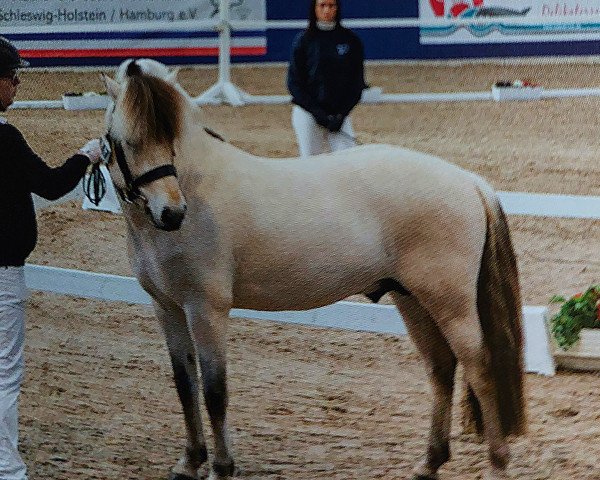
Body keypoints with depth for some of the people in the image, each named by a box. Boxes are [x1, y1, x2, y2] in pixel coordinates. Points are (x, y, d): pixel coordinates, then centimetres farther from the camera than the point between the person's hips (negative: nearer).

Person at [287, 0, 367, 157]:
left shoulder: (350, 40, 3)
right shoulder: (304, 40, -1)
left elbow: (357, 82, 6)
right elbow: (294, 83, -1)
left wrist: (342, 114, -6)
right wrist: (317, 113, -11)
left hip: (339, 114, 1)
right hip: (308, 113, -1)